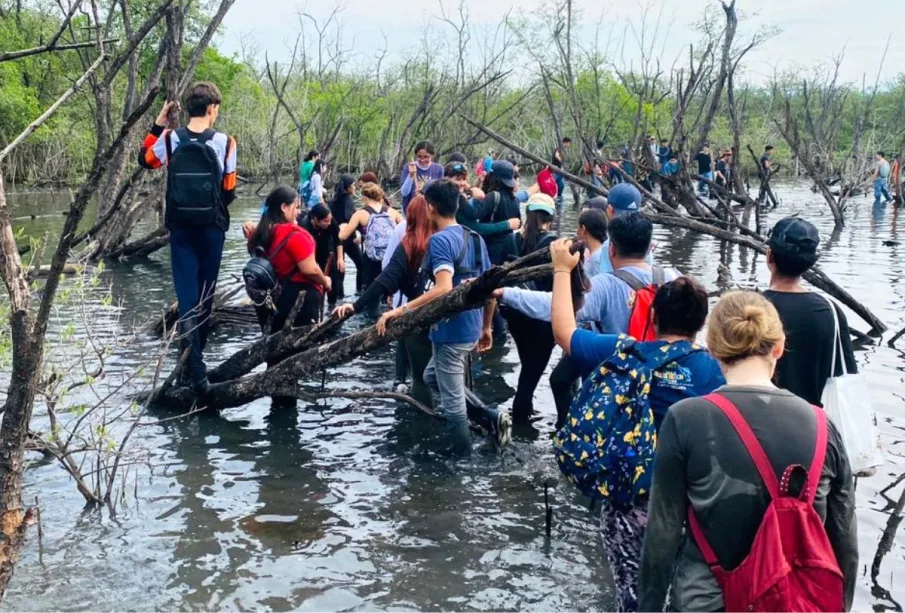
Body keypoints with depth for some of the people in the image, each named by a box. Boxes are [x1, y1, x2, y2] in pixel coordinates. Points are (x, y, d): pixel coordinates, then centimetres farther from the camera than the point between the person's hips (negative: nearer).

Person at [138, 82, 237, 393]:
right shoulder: (224, 142, -8)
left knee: (187, 295, -1)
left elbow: (145, 159, 17)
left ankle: (195, 367, -13)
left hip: (181, 227, 1)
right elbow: (228, 192, -2)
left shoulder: (171, 139, -4)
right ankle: (194, 360, 24)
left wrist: (158, 123, 15)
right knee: (205, 294, 13)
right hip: (212, 227, -1)